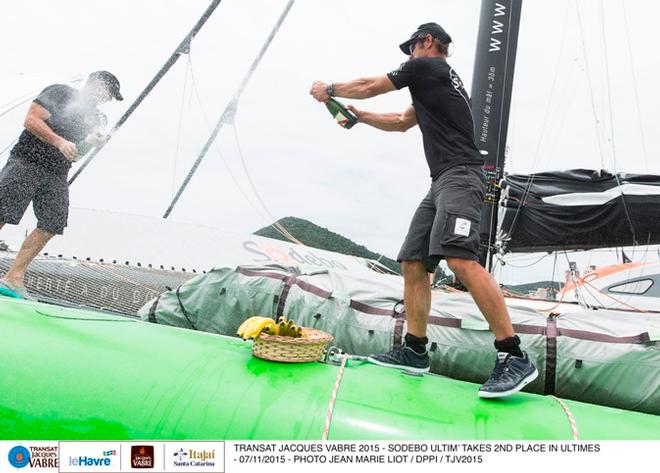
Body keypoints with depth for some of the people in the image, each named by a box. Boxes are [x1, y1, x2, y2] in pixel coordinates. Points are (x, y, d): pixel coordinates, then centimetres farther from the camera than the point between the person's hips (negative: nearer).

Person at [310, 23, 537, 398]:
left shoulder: (426, 65, 5)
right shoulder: (439, 80, 32)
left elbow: (370, 86, 11)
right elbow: (402, 122, 41)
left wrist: (329, 89, 26)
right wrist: (359, 115, 38)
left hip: (460, 175, -10)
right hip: (442, 184, 10)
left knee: (460, 258, -27)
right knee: (413, 263, 4)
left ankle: (514, 357, -27)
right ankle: (415, 351, 8)